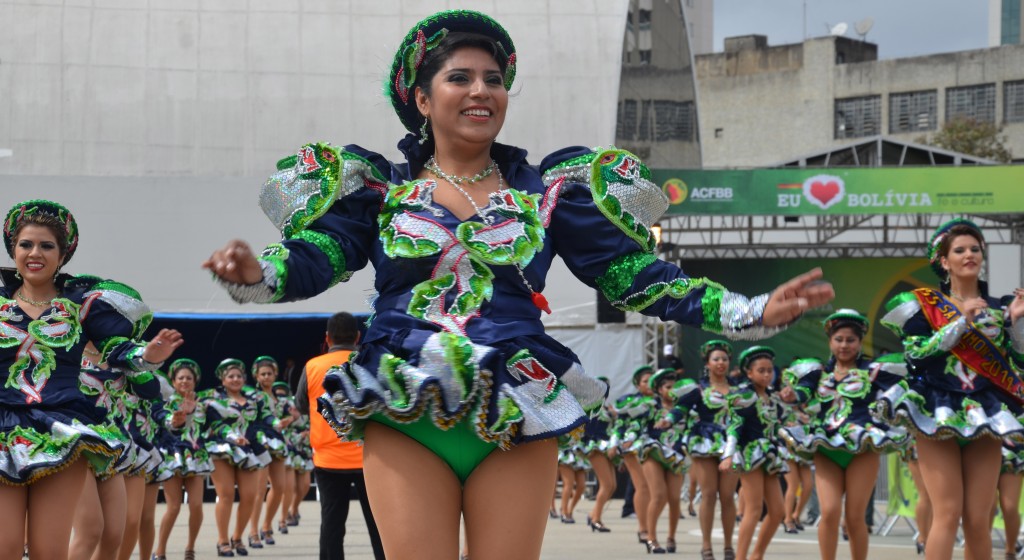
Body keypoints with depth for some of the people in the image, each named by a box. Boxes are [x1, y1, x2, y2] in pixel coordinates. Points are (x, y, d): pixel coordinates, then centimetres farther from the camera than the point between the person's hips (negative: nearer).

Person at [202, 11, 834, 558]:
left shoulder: (550, 191, 10)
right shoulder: (380, 189, 9)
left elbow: (635, 275, 6)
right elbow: (312, 260, -4)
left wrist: (752, 312, -6)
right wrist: (255, 273, -29)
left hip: (517, 423, 1)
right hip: (404, 417, -1)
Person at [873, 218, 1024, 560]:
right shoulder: (924, 305, 4)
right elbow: (916, 354, -9)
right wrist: (961, 321, -13)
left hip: (985, 416, 3)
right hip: (938, 414, -3)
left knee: (978, 520, -2)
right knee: (948, 514, -12)